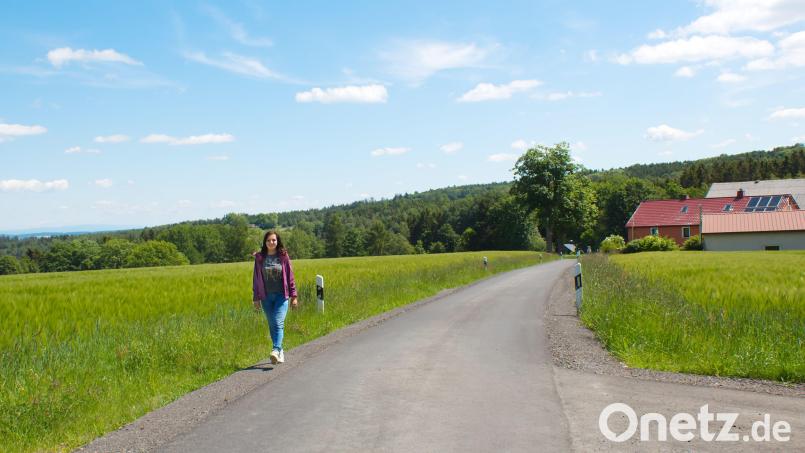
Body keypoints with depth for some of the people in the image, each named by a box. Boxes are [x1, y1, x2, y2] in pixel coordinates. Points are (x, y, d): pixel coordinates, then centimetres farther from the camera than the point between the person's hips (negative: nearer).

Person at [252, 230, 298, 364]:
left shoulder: (283, 256, 1)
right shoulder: (259, 258, 4)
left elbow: (290, 276, 3)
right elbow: (256, 278, 8)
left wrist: (293, 295, 1)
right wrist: (256, 298, 5)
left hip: (281, 295, -2)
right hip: (266, 297, 2)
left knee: (278, 323, -15)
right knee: (272, 325, 7)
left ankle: (276, 350, -26)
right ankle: (280, 351, 17)